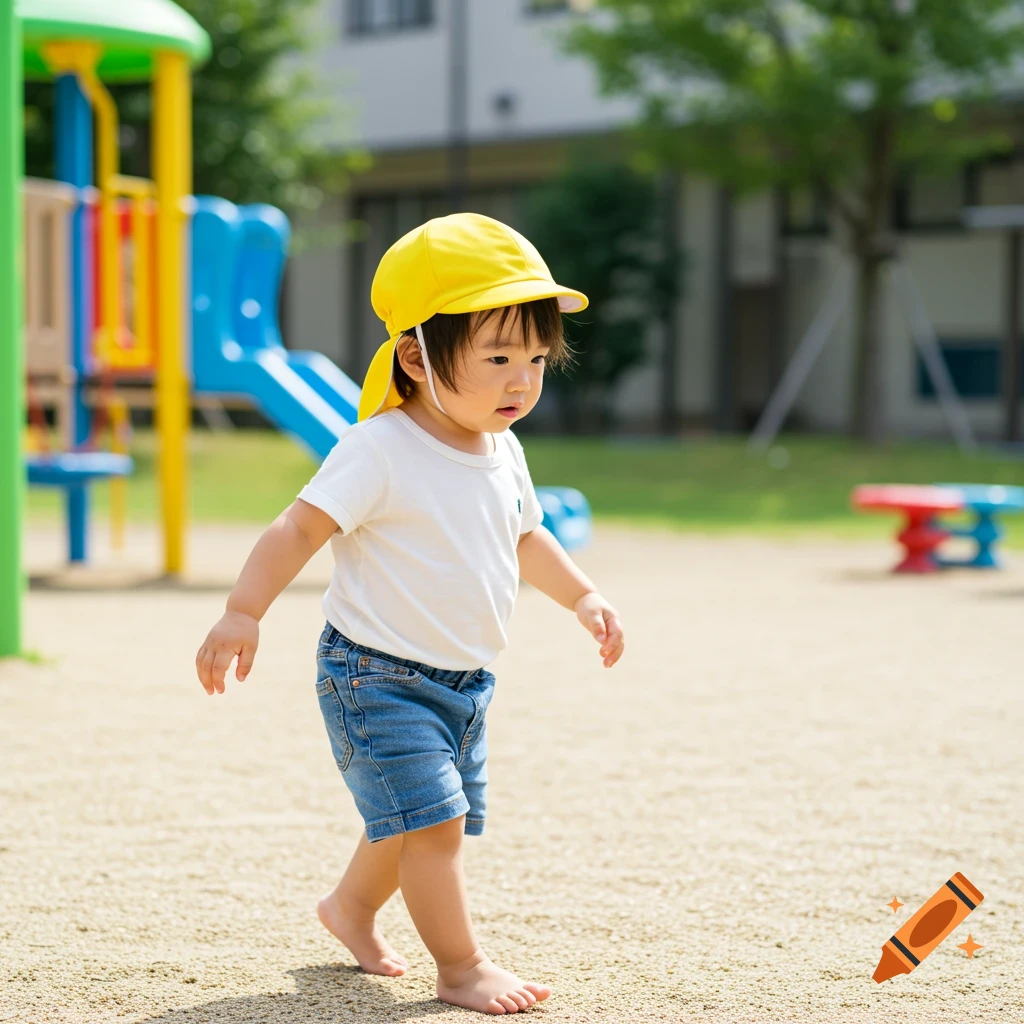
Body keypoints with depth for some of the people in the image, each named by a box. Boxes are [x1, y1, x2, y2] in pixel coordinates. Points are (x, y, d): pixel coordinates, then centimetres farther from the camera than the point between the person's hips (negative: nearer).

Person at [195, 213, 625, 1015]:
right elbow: (300, 528, -26)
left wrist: (583, 597, 22)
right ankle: (461, 967, 0)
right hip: (377, 677, -8)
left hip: (464, 681, 8)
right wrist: (243, 612, -36)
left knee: (409, 822, 20)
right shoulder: (380, 451, -22)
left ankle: (352, 906, 45)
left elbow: (524, 536, 23)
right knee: (434, 820, -13)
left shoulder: (503, 452, 4)